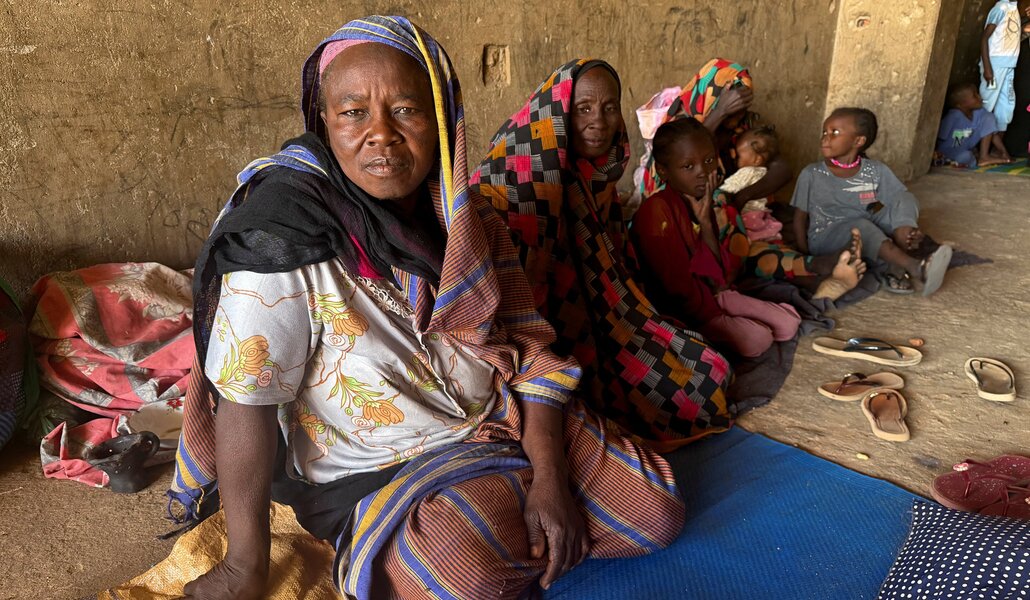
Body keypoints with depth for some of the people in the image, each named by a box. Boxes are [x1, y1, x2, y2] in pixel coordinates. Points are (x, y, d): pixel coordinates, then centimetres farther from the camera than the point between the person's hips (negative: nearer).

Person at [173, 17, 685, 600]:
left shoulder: (470, 219, -5)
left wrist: (550, 477, -11)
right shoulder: (284, 231, -22)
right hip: (376, 472, -4)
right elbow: (246, 401, -20)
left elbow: (530, 349, -3)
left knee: (656, 511, 0)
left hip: (502, 423, 5)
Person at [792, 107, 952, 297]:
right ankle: (916, 268, -49)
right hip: (825, 240, -4)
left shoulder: (877, 171, -1)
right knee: (860, 225, -33)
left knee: (904, 198, -13)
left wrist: (913, 231, -24)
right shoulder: (811, 174, -6)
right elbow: (801, 217, -1)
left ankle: (898, 269, -30)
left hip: (869, 235, 4)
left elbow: (903, 202, -4)